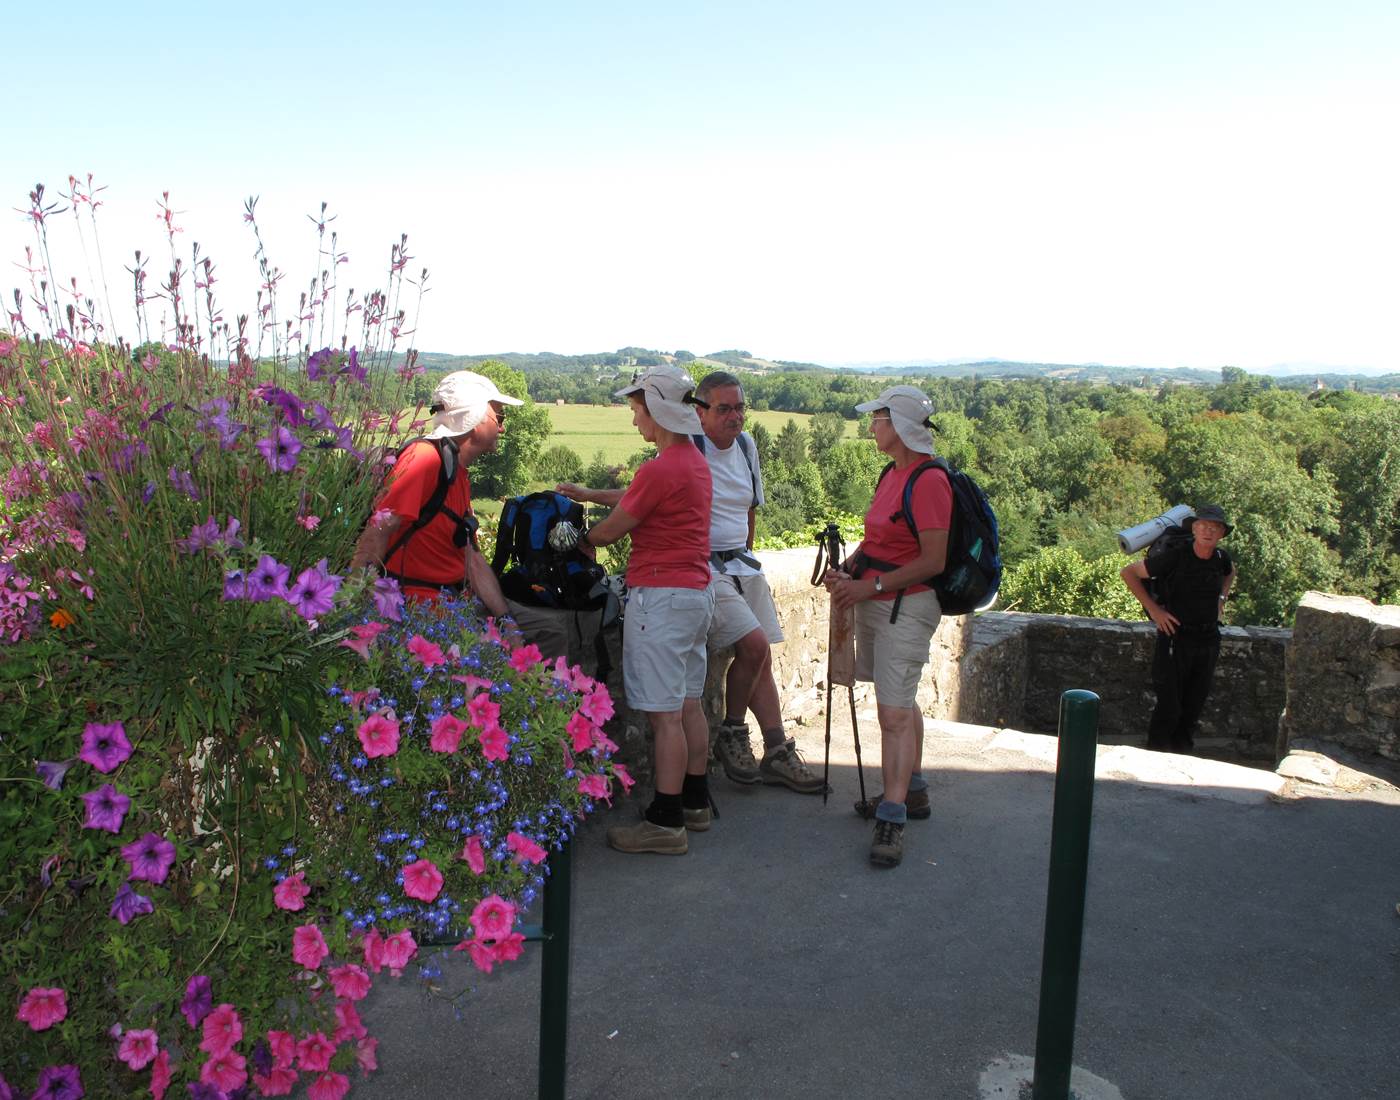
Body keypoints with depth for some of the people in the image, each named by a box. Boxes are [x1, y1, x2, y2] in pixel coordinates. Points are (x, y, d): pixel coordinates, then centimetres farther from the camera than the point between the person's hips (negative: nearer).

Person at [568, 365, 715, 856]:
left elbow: (608, 532, -9)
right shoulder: (696, 462, 12)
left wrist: (575, 542, 11)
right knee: (688, 705, 16)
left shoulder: (660, 469, -18)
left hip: (661, 598, -10)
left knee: (665, 714, -4)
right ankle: (695, 803, 27)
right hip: (697, 592, 10)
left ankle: (666, 822, 2)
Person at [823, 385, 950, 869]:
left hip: (907, 606, -9)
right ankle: (911, 791, 31)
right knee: (902, 704, 18)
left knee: (894, 712, -11)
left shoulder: (929, 481, -17)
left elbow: (933, 560, -21)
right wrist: (847, 568, 2)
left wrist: (870, 586, -19)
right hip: (875, 603, 10)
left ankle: (892, 820, -9)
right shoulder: (891, 474, 12)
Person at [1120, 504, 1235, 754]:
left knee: (1194, 707, 12)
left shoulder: (1222, 558, 2)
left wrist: (1221, 599, 14)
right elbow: (1128, 573, -9)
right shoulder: (1175, 557, -15)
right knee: (1169, 707, -5)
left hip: (1209, 640, 6)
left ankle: (1182, 755, 23)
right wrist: (1153, 610, -11)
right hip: (1176, 637, -6)